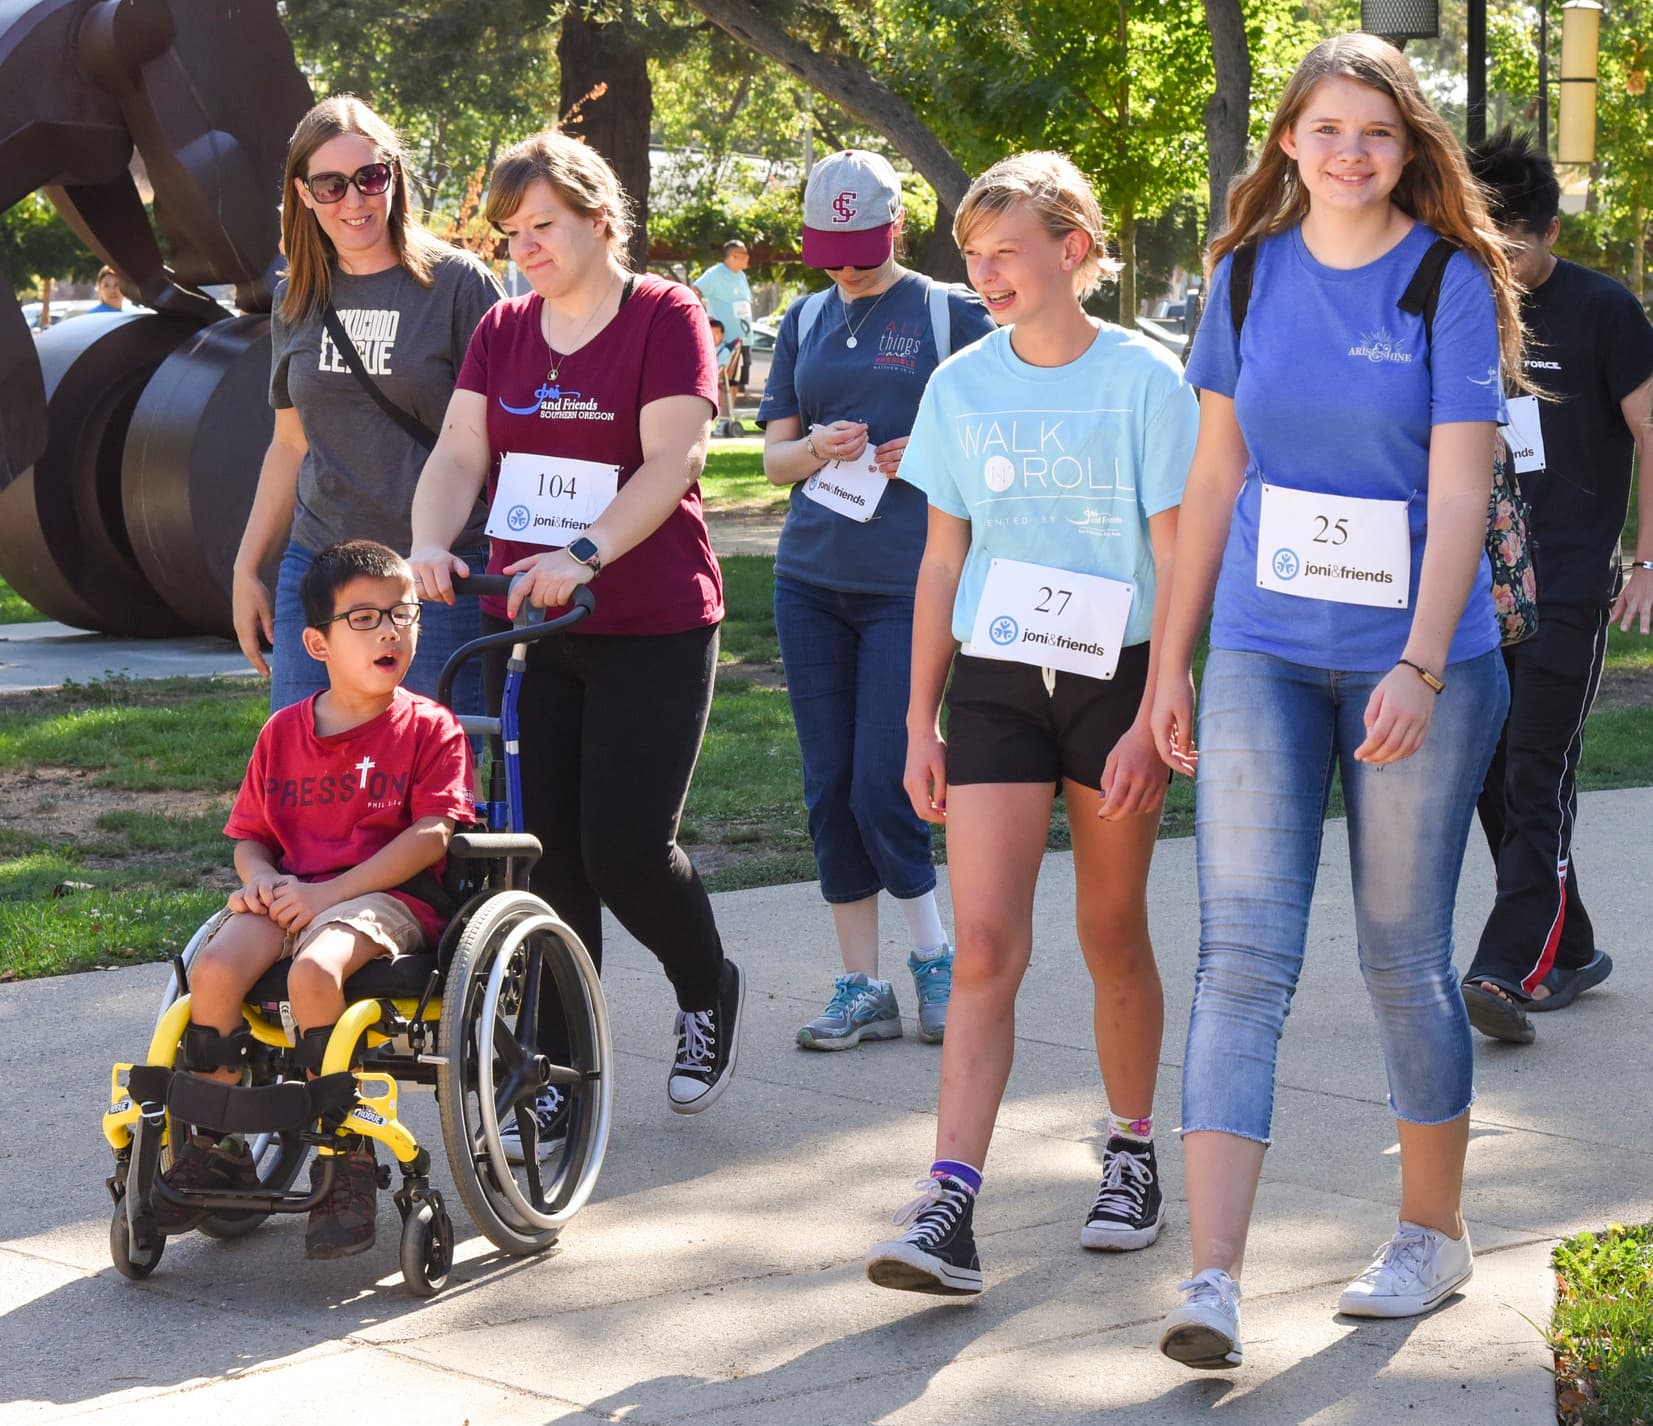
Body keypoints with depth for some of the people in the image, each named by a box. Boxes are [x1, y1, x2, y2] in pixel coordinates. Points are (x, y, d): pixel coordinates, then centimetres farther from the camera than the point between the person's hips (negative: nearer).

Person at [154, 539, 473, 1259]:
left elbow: (430, 835, -10)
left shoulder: (429, 728, 2)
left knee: (314, 972, -36)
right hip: (289, 895, 4)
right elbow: (249, 833, 19)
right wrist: (258, 875, -7)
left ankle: (345, 1162, -21)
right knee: (215, 968, -26)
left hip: (385, 897, -4)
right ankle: (217, 1150, -7)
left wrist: (328, 892, -17)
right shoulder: (284, 732, 15)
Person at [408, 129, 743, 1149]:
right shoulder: (504, 333, 11)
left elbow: (670, 462, -16)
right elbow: (460, 454, 2)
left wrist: (585, 552, -30)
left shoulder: (666, 318, -5)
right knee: (542, 851, 2)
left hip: (650, 630, -5)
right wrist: (431, 543, -19)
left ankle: (708, 990, 22)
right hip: (523, 626, 5)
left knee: (625, 848, -9)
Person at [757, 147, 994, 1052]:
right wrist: (818, 448, -8)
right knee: (829, 787, 5)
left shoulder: (949, 314, 1)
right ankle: (862, 987, 13)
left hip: (907, 582, -5)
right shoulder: (807, 320, 14)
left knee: (881, 788, -7)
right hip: (811, 578, 5)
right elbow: (775, 457, 14)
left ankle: (932, 955, 16)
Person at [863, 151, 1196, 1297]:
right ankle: (950, 1208, -13)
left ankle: (1133, 1155, 29)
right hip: (995, 682, 2)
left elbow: (1175, 564, -6)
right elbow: (943, 561, 10)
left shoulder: (1144, 379, -5)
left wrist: (1152, 721, -11)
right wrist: (920, 718, 7)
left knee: (1113, 933, 9)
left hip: (1117, 680, -2)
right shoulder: (962, 386, 5)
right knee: (985, 942, -7)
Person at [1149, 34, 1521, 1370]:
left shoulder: (1449, 281, -4)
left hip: (1415, 659, -2)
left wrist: (1419, 665, -21)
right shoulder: (1250, 274, 6)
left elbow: (1459, 490, -11)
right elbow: (1215, 479, 11)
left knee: (1405, 955, 7)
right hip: (1264, 657, 3)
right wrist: (1173, 658, 10)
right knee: (1243, 954, -7)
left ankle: (1435, 1232, 27)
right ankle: (1214, 1281, -12)